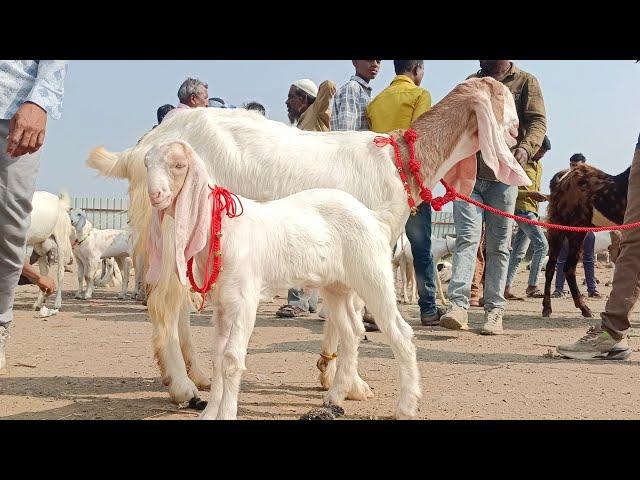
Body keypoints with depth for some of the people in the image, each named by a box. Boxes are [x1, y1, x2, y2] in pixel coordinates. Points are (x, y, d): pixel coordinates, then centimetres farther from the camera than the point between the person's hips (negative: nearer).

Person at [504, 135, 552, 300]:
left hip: (531, 210, 9)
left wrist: (540, 197, 13)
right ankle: (532, 286, -15)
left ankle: (507, 288, 9)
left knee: (519, 252, 7)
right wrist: (530, 194, -19)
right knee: (542, 244, -17)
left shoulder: (539, 165, 20)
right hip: (522, 208, -9)